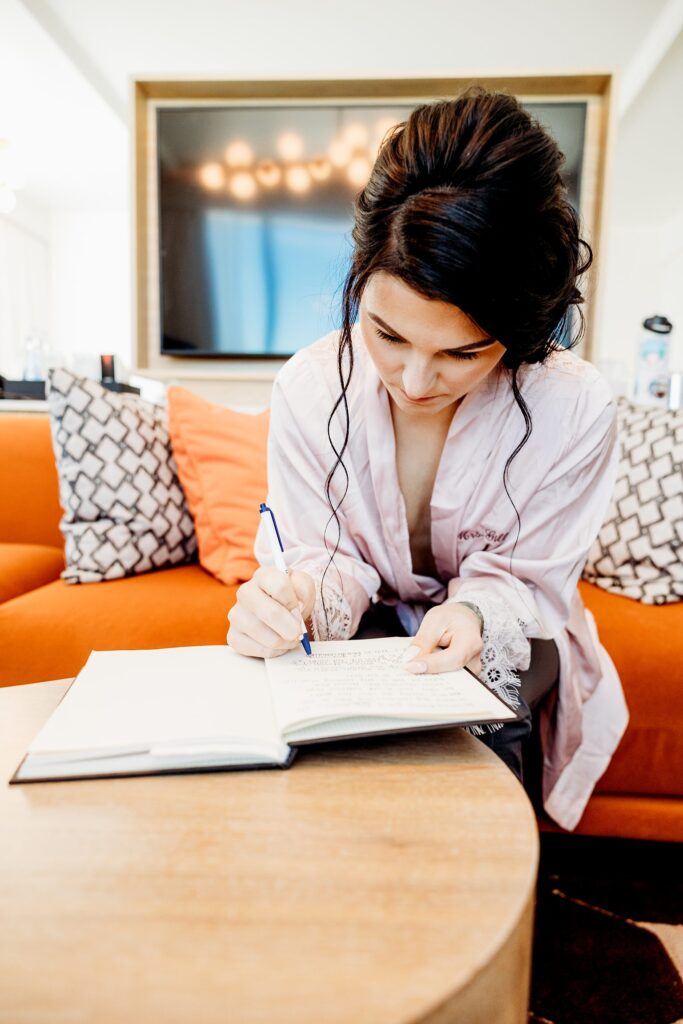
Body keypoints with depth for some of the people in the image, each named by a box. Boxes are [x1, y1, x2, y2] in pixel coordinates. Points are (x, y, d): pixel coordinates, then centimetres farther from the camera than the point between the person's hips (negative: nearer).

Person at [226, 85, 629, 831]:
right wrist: (294, 600, -36)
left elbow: (529, 582, -13)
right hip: (373, 626, 1)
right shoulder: (309, 387, -18)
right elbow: (325, 557, -13)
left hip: (503, 641, 1)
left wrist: (473, 616, -35)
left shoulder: (576, 410, -22)